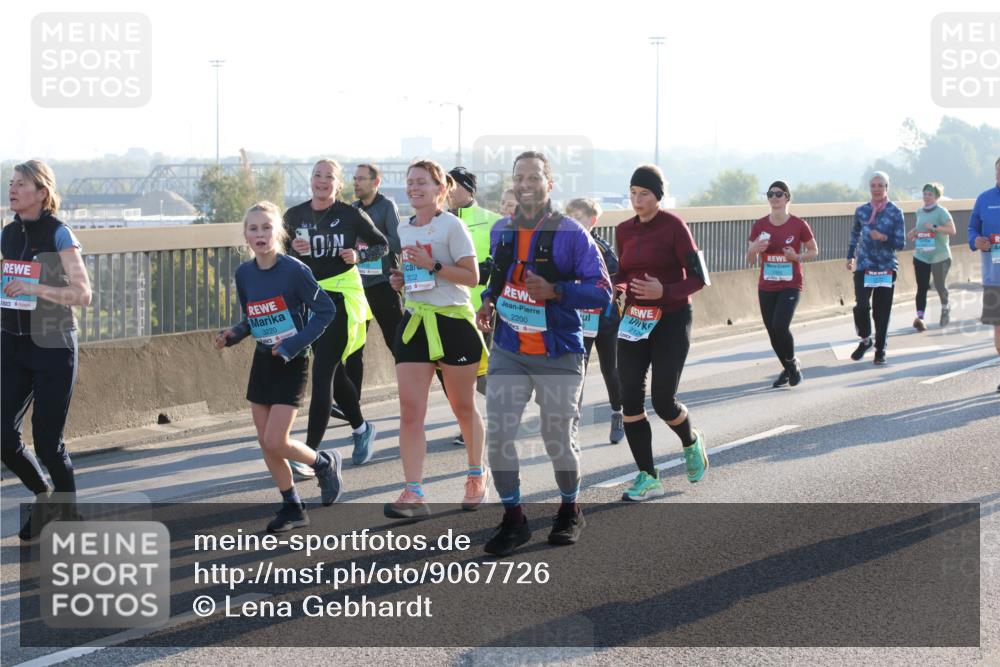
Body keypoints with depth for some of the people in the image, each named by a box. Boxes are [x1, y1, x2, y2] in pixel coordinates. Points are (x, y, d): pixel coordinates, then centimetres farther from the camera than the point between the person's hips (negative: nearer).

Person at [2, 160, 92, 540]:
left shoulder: (59, 234, -10)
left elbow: (83, 295, -16)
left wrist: (34, 288, -25)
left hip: (52, 346, -5)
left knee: (47, 441, -3)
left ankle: (69, 514, 16)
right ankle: (42, 495, 24)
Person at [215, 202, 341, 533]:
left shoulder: (295, 270, -17)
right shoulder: (244, 273, 1)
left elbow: (325, 310, -14)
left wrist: (293, 345, -18)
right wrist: (232, 335, -6)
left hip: (291, 364, -6)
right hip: (262, 361, 6)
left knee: (276, 443, -11)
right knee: (265, 441, 6)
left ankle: (325, 463, 18)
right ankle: (292, 508, 19)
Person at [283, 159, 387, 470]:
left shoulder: (351, 215, -5)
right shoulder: (294, 216, 4)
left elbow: (382, 245, 7)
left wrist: (359, 255, -12)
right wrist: (293, 249, -12)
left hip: (341, 299, -5)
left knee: (322, 375, -12)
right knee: (333, 373, 16)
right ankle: (361, 428, 40)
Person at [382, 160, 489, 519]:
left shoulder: (451, 226, -8)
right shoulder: (404, 229, 11)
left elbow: (472, 276, -13)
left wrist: (432, 265, -21)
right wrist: (401, 279, 2)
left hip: (454, 321, -5)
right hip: (415, 323, 5)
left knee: (463, 406, 10)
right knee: (410, 411, -7)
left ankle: (478, 475, 32)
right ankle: (414, 493, -10)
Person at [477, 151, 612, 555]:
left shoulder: (571, 235, -11)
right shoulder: (501, 232, 6)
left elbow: (602, 293, -12)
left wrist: (555, 291, -25)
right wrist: (489, 300, 2)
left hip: (558, 356, -4)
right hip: (508, 352, 4)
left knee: (559, 439, 7)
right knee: (497, 435, -4)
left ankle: (570, 511, 31)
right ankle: (513, 519, 10)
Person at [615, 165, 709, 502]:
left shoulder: (674, 226, -10)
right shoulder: (624, 230, 7)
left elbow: (697, 278, -10)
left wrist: (664, 291, -25)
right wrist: (618, 287, -5)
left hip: (672, 321, -5)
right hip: (635, 321, 5)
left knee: (663, 400, -7)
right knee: (631, 399, -5)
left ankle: (691, 441, 28)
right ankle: (648, 477, 4)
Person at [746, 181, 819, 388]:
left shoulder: (799, 225, -6)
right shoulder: (759, 226, 1)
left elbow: (814, 251, 6)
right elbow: (751, 260, 6)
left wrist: (797, 257, -14)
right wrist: (754, 250, -17)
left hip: (790, 286, -4)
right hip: (766, 287, 4)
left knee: (780, 326, -20)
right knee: (772, 332, 6)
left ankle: (793, 363, 7)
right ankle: (788, 369, 29)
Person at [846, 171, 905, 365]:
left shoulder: (895, 213, -2)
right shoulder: (861, 211, 6)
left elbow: (901, 243, -3)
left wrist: (884, 237, -19)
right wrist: (850, 256, 22)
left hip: (887, 268, -1)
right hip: (864, 266, 1)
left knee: (882, 311, 2)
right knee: (861, 306, -15)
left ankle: (880, 349, 19)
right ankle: (865, 340, 10)